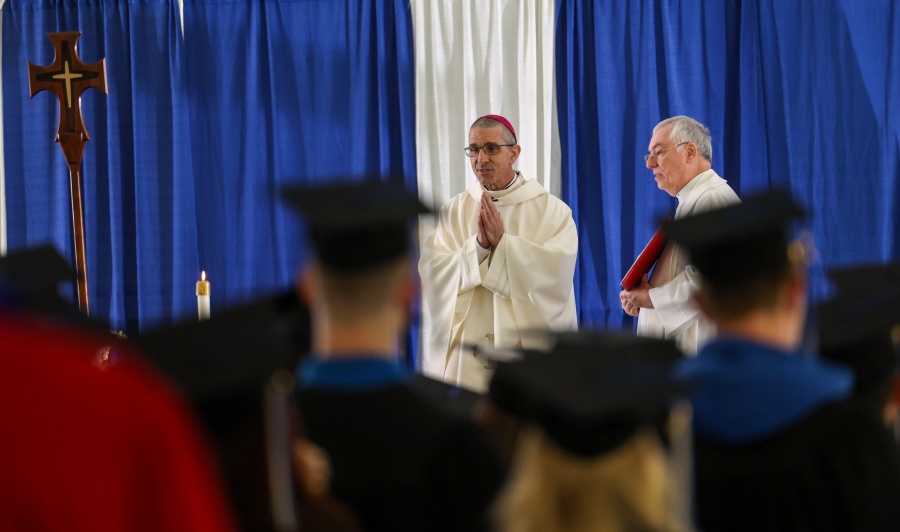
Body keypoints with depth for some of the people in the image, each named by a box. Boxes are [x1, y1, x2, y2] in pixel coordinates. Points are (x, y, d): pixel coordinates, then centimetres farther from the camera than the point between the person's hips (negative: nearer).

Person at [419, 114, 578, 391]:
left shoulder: (552, 210, 0)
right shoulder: (453, 211, 7)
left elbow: (557, 272, -13)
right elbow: (432, 274, -4)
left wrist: (502, 241, -17)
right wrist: (478, 245, -18)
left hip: (531, 347, -2)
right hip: (464, 352, 2)